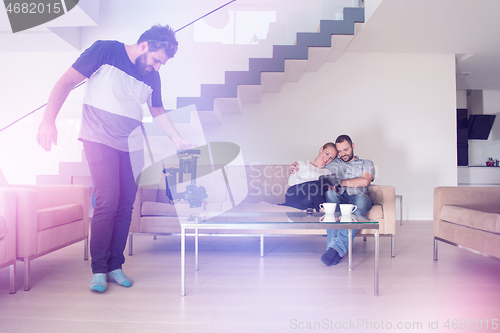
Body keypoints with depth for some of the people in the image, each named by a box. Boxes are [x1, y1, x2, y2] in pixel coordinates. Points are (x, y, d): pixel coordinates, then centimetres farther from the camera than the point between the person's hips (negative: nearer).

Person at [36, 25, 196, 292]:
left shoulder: (152, 78, 7)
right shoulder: (105, 51, -6)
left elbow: (158, 111, 21)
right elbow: (66, 83, -7)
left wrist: (178, 140, 15)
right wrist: (49, 120, -17)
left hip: (130, 145, 5)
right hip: (100, 140, -5)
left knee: (125, 205, 2)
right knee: (107, 201, -14)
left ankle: (115, 267, 16)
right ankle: (98, 270, 2)